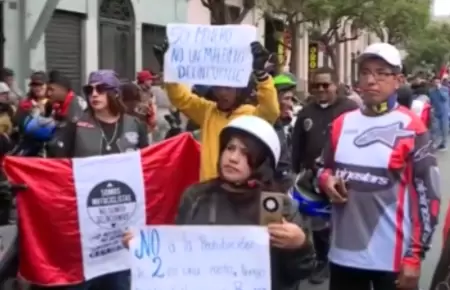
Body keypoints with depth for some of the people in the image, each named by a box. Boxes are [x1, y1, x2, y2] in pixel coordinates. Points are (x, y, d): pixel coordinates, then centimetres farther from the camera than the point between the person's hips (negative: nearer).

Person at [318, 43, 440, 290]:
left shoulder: (410, 129, -9)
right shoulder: (342, 124, 7)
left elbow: (427, 195, -9)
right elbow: (325, 169, 21)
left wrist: (415, 256, -12)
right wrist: (326, 179, -4)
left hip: (391, 257, -5)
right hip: (343, 253, 5)